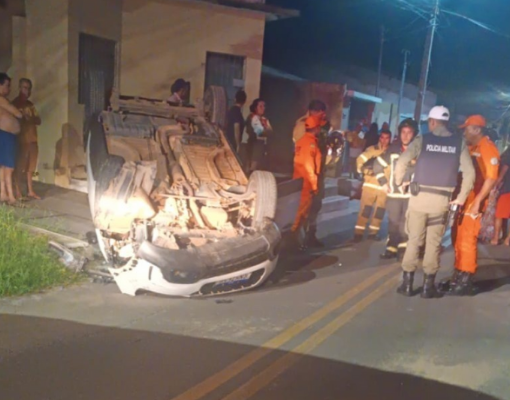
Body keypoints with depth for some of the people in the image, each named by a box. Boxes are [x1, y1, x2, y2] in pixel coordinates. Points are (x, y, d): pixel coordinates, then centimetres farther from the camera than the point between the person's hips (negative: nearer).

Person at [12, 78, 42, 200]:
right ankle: (17, 192, 1)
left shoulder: (30, 104, 16)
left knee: (30, 166, 10)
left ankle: (31, 191, 16)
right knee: (19, 166, -4)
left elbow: (38, 120, 8)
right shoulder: (15, 103, -4)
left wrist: (30, 118, -9)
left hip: (32, 139, 7)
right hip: (21, 139, -6)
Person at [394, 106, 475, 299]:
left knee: (414, 240, 9)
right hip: (442, 199, 1)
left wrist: (399, 182, 7)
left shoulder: (422, 139, -3)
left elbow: (401, 163, -11)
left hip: (420, 196, -1)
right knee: (434, 243, 10)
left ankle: (407, 283, 13)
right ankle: (428, 285, 14)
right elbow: (469, 173, -3)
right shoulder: (459, 143, 2)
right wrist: (461, 198, 6)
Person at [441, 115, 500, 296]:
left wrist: (478, 201, -21)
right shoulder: (470, 148, 17)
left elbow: (491, 178, -16)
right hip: (463, 199, 8)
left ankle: (466, 281, 2)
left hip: (474, 201, -8)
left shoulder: (488, 148, -9)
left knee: (467, 241, -5)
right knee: (459, 239, 13)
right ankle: (458, 276, 23)